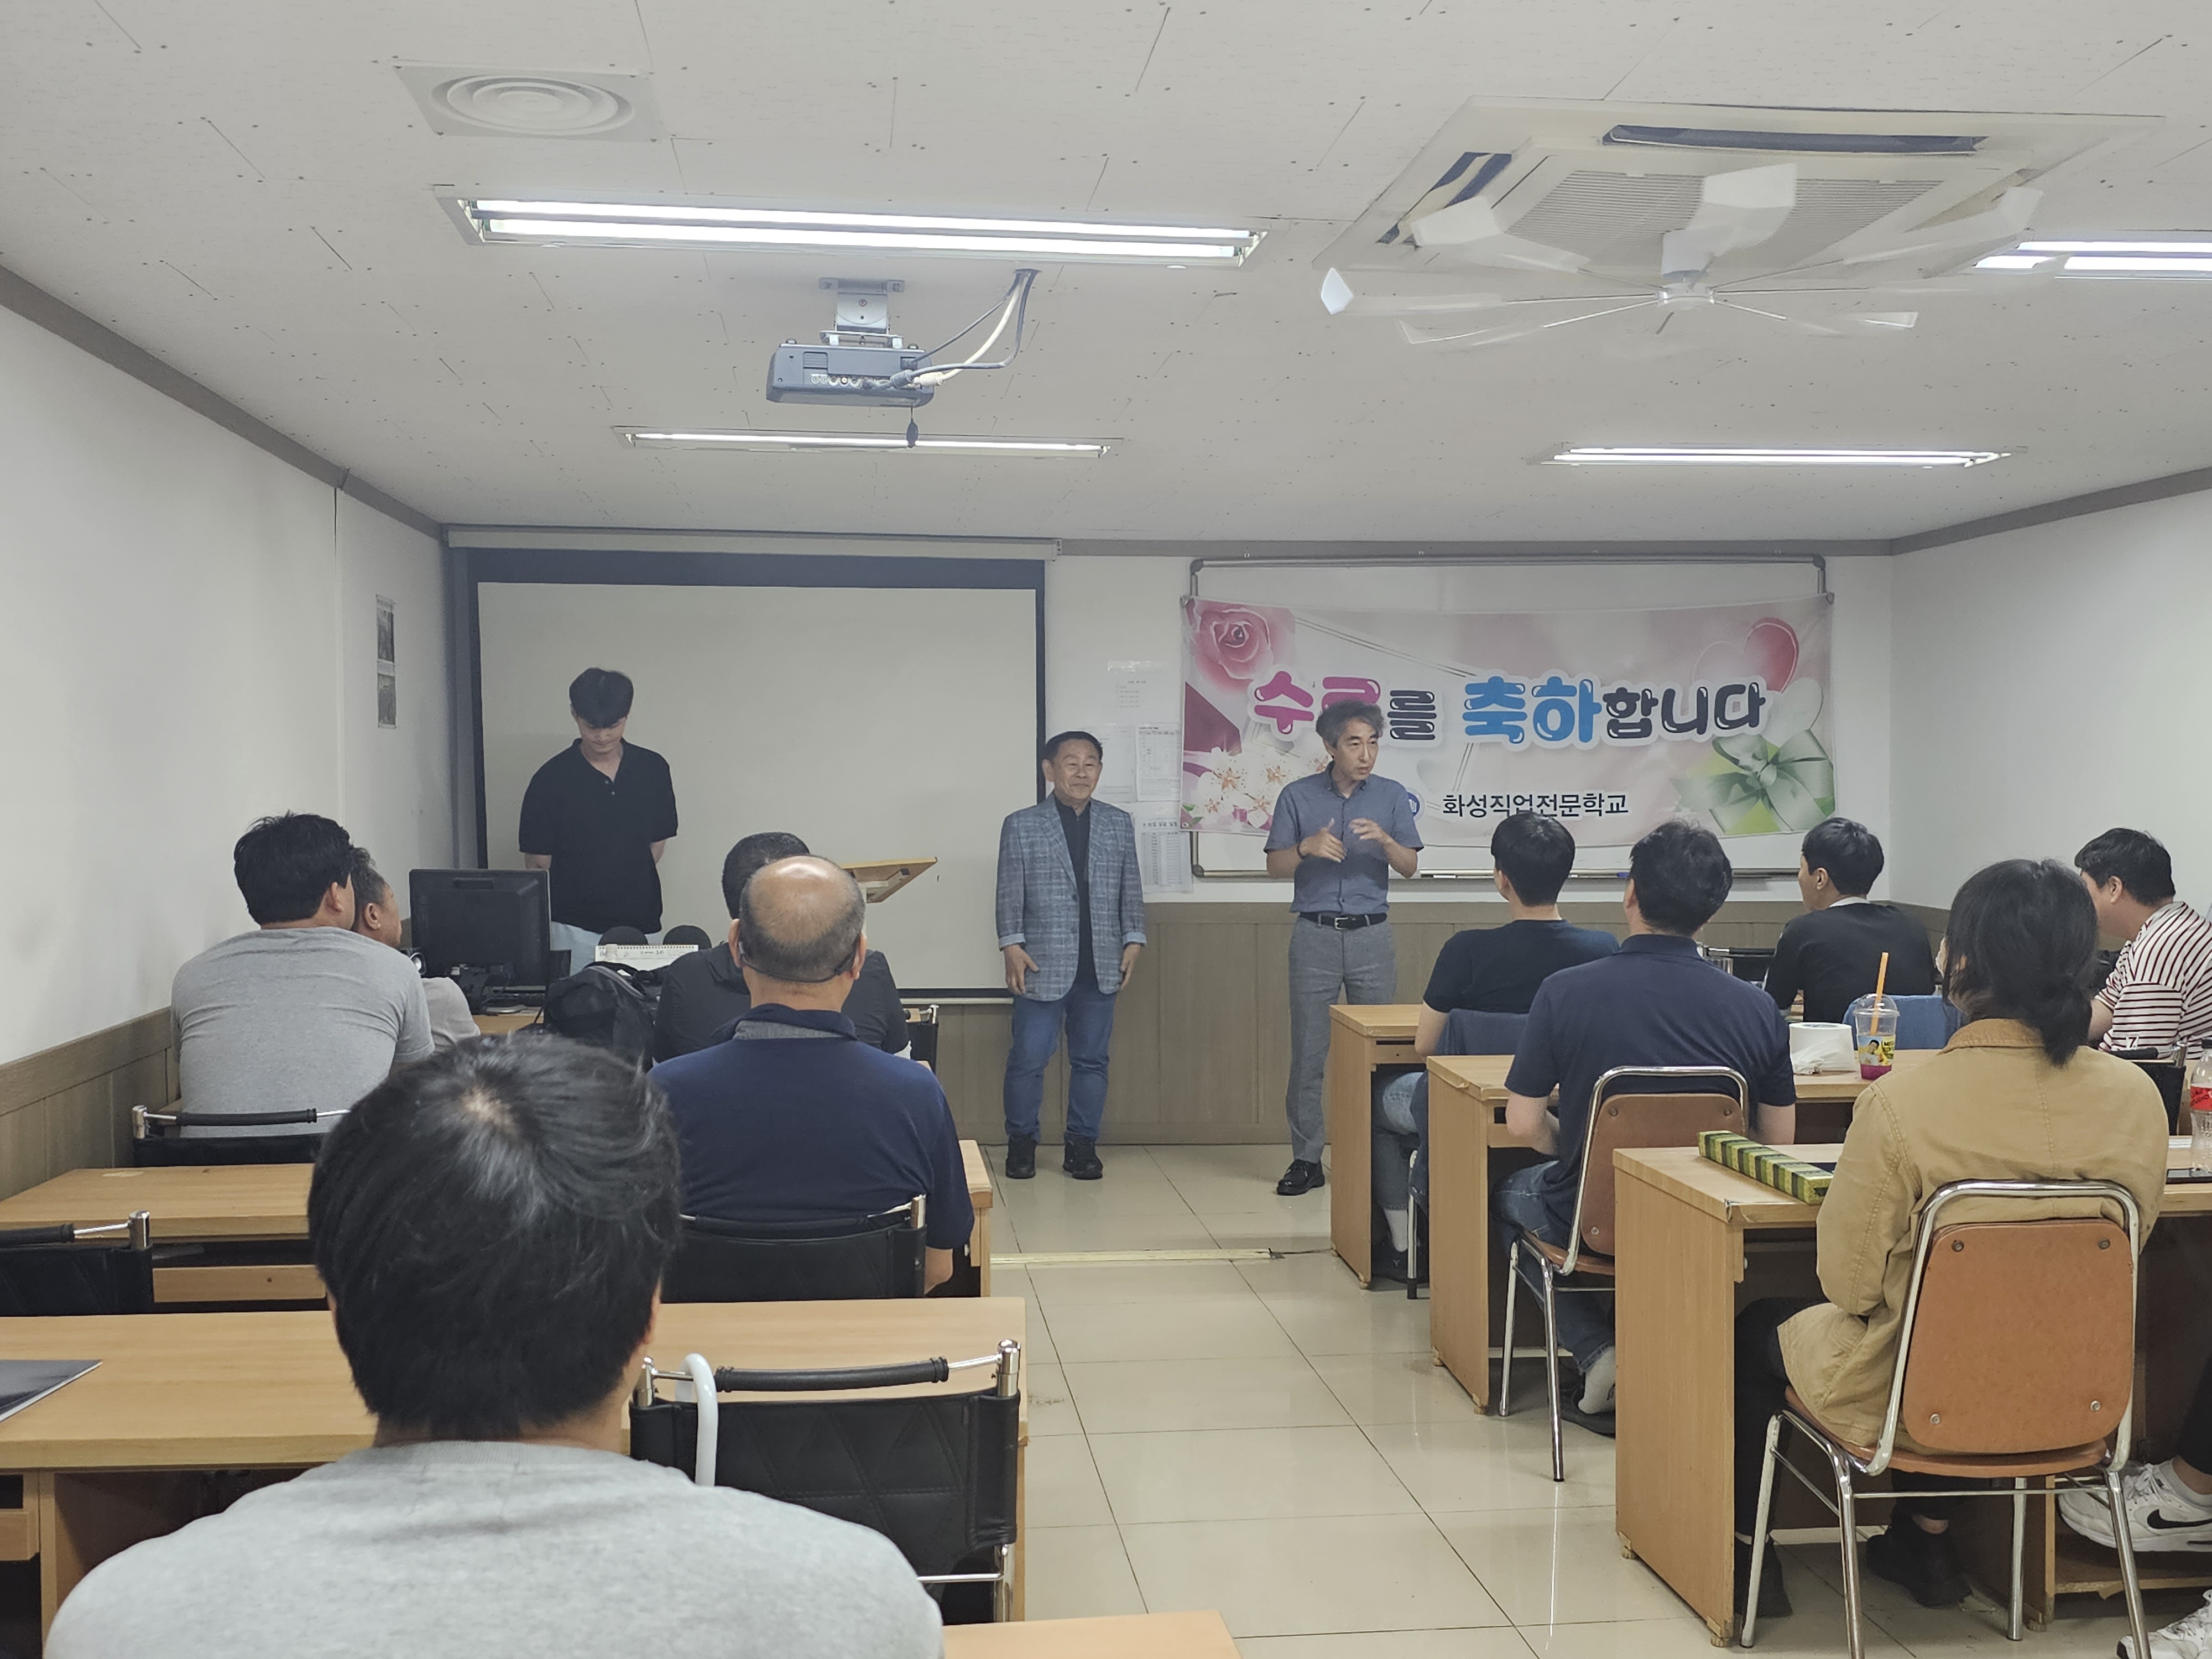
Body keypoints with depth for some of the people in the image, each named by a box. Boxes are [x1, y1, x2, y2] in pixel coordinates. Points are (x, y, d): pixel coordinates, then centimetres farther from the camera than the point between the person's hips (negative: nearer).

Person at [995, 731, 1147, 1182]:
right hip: (1043, 965, -2)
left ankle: (1082, 1144, 17)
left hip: (1101, 966, 3)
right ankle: (1021, 1142, 14)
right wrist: (1012, 945, -7)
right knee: (1029, 1058, -1)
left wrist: (1133, 940, 3)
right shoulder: (1021, 825, 3)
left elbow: (1131, 889, 11)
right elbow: (1010, 893, 1)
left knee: (1091, 1059, 7)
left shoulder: (1119, 824, 10)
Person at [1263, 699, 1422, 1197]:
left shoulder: (1392, 796, 5)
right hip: (1314, 935, -1)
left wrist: (1385, 841, -19)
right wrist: (1307, 847, -18)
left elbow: (1410, 866, 2)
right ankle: (1306, 1160, 7)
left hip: (1372, 936, 1)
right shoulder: (1298, 796, 3)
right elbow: (1275, 866, 2)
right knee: (1308, 1054, 0)